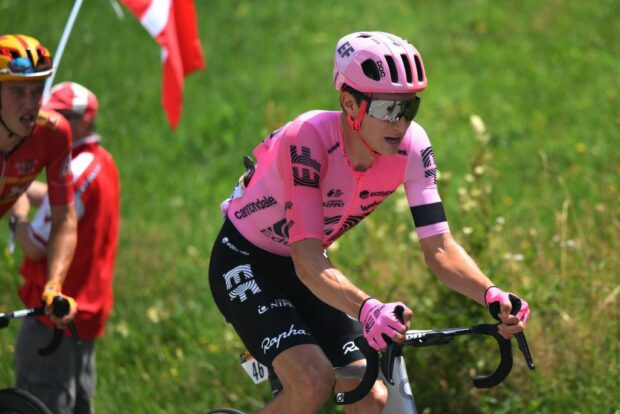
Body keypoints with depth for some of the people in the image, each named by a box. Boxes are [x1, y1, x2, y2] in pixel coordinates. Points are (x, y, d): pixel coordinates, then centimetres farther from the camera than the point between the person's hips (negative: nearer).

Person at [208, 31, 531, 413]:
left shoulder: (411, 147, -19)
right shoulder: (307, 140, -34)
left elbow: (440, 248, -18)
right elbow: (307, 262, -39)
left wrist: (491, 295, -37)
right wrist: (367, 309, -57)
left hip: (301, 272, 6)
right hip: (245, 263, -6)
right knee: (313, 381, -27)